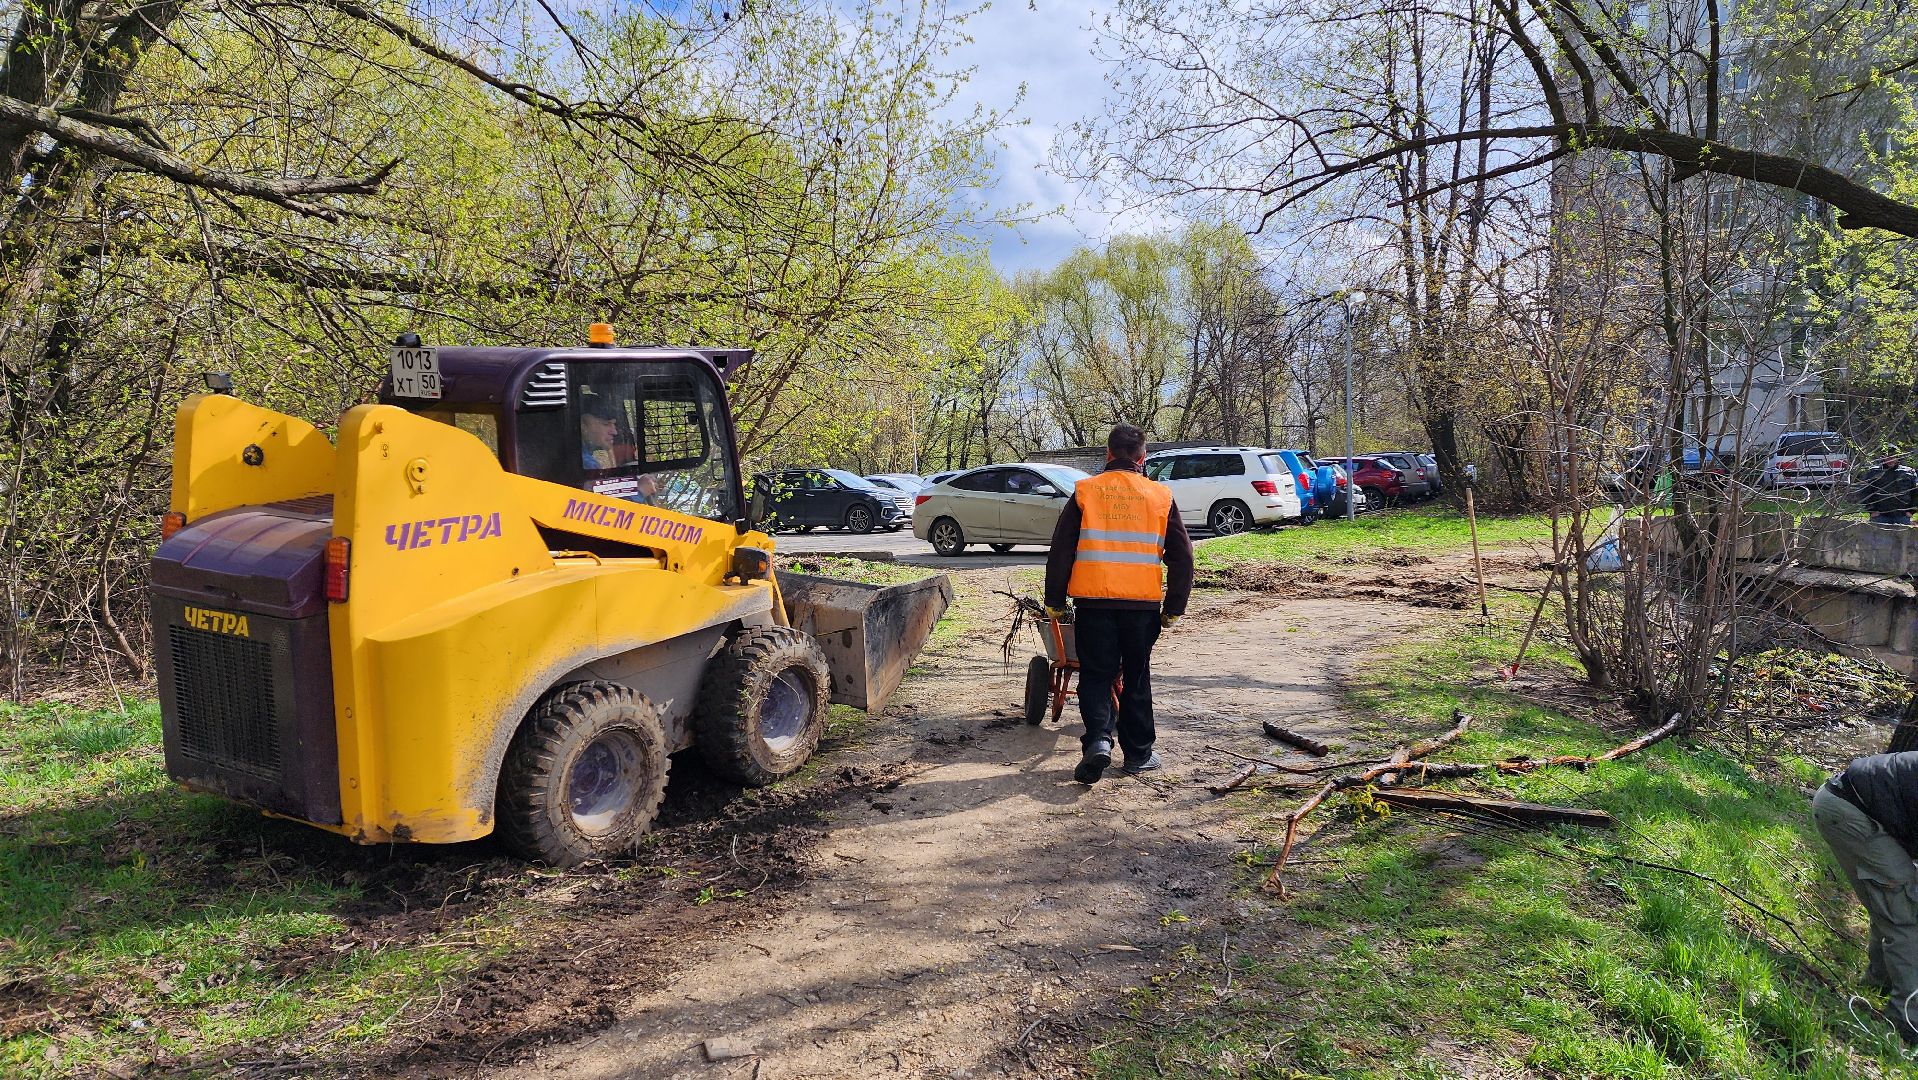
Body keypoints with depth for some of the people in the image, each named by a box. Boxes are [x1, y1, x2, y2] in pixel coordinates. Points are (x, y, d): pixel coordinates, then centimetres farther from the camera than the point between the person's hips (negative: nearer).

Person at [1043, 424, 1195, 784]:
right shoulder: (1160, 496, 5)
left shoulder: (1085, 492, 1)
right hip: (1144, 604, 1)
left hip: (1095, 601, -1)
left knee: (1095, 676, 7)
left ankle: (1098, 739, -14)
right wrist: (1174, 607, 11)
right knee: (1137, 679, 14)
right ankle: (1139, 753, 19)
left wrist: (1054, 601, 7)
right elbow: (1182, 557, 5)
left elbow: (1060, 551, 0)